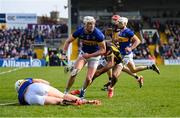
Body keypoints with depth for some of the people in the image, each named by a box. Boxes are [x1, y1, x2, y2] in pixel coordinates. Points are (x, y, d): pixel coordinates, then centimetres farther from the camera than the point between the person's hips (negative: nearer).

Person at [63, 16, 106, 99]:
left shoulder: (98, 34, -27)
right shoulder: (80, 31, -18)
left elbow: (103, 50, -20)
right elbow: (68, 41, -3)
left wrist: (89, 55, -27)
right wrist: (64, 53, -16)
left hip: (94, 55, -2)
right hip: (83, 53, 2)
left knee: (88, 78, -9)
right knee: (74, 72, -19)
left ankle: (83, 91, 23)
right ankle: (66, 92, -6)